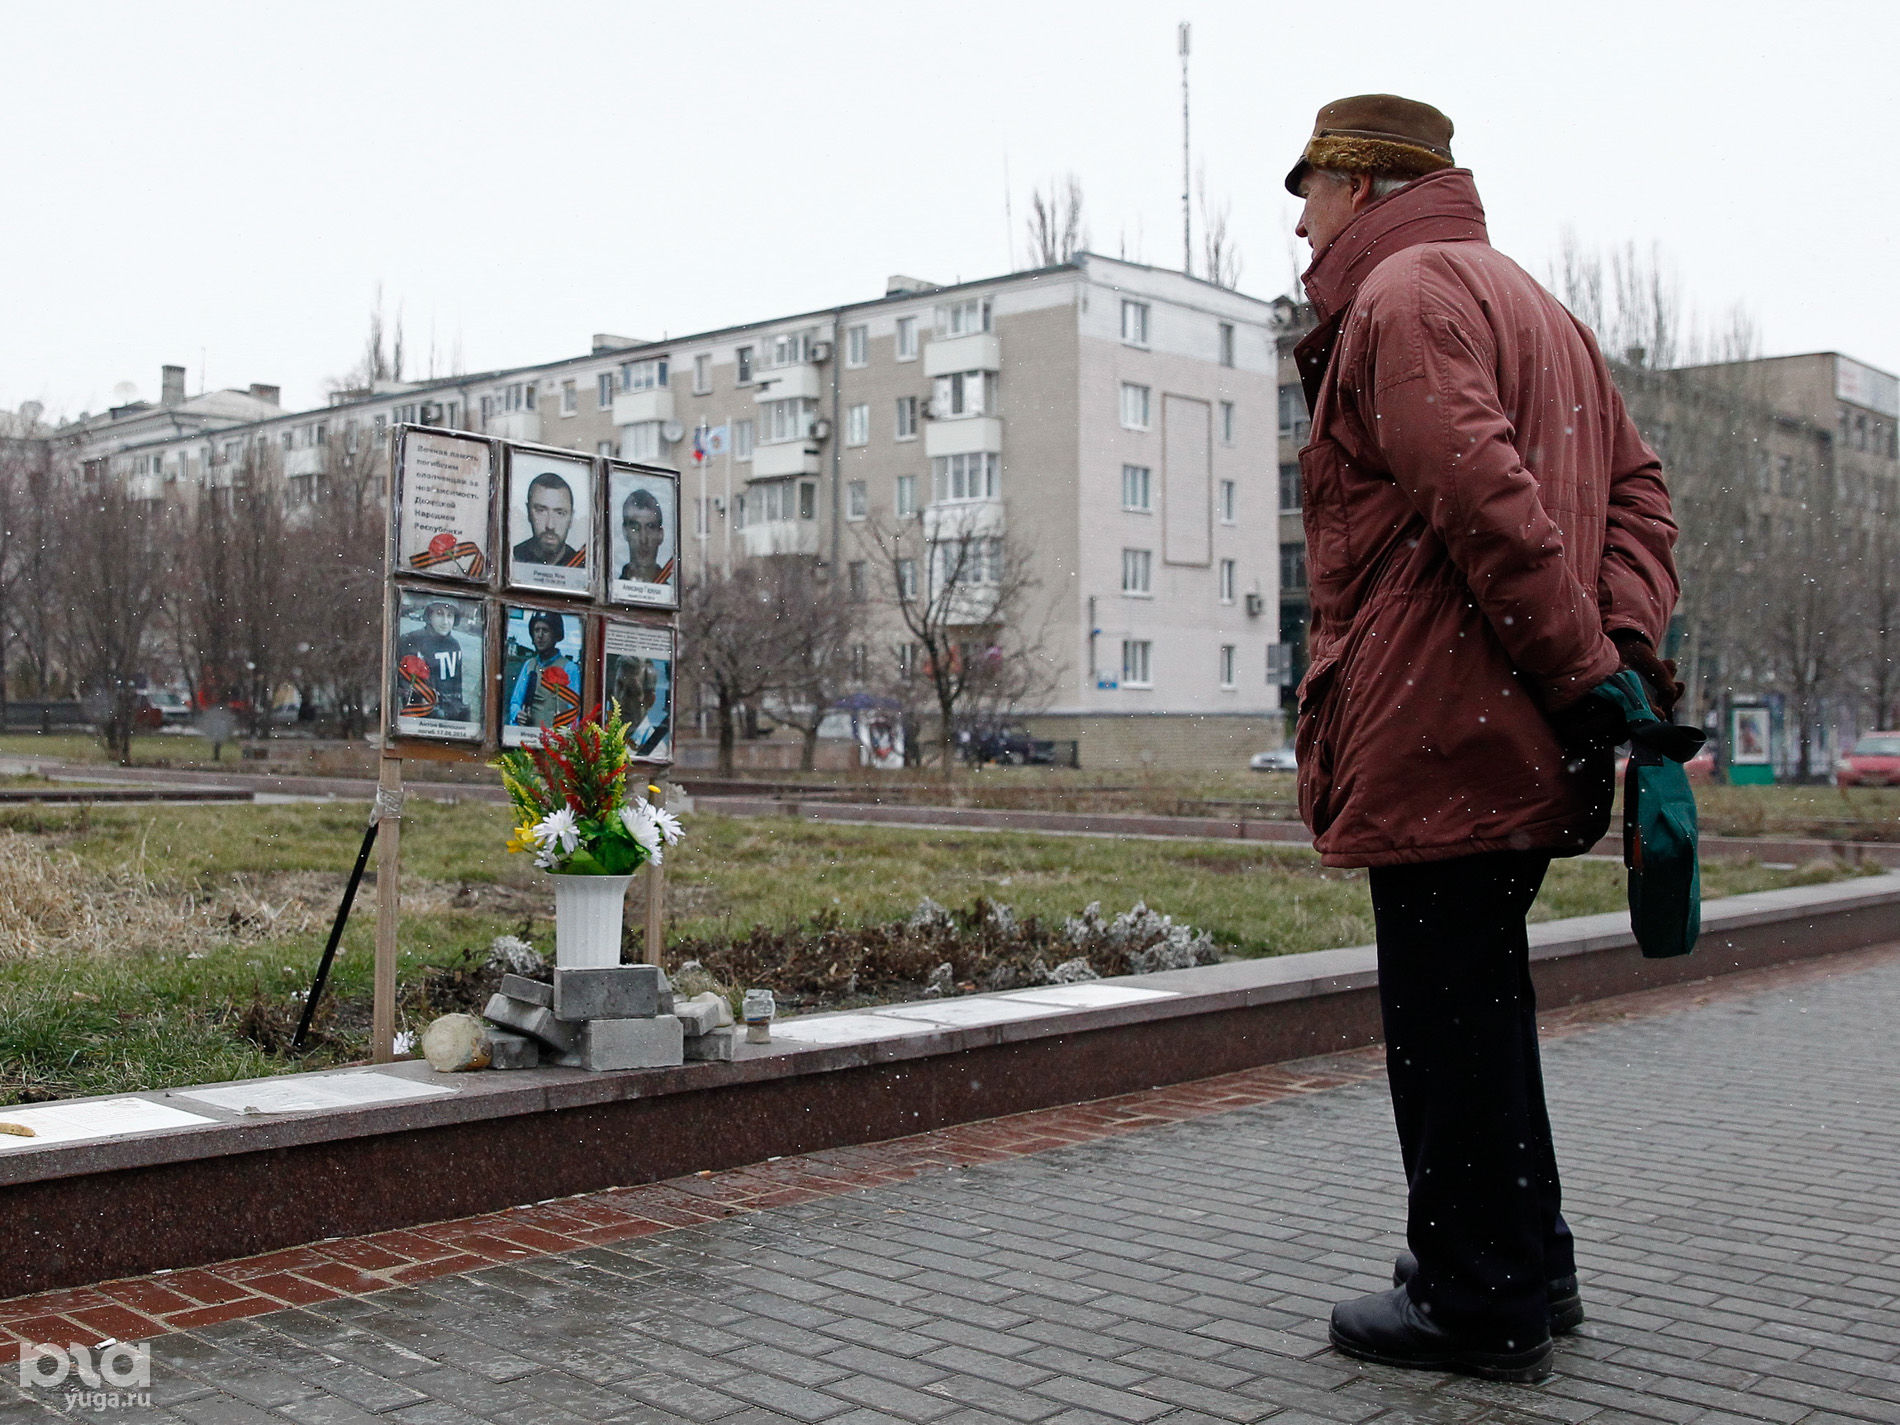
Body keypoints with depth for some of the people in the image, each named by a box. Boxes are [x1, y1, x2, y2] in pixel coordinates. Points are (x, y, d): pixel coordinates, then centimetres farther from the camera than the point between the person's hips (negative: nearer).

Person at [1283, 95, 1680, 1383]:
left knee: (1447, 1012, -2)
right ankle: (1525, 1265, 29)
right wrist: (1628, 639, 1)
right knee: (1482, 999, 18)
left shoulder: (1404, 294, -7)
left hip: (1438, 730, -10)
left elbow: (1485, 498, -22)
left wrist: (1585, 671, -20)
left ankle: (1478, 1302, 7)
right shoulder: (1531, 302, 24)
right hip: (1515, 738, 10)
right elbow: (1636, 484, 14)